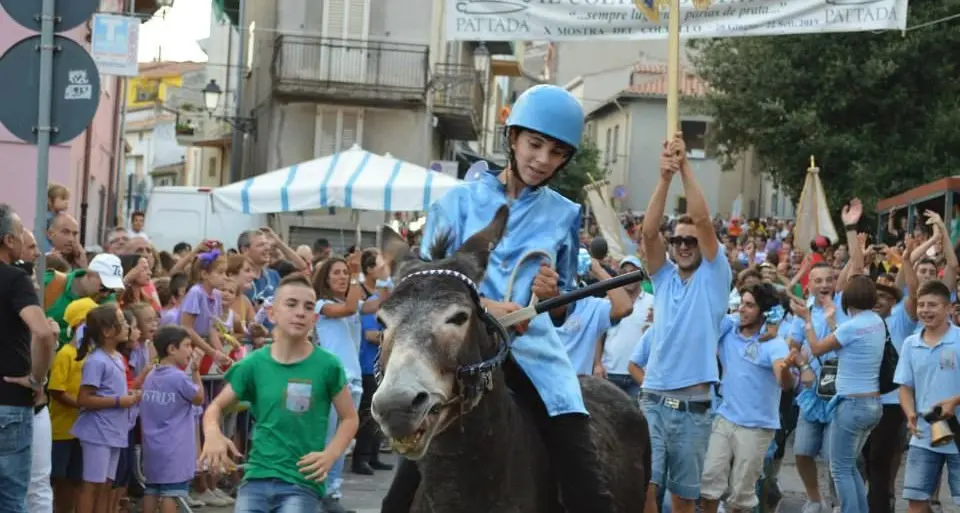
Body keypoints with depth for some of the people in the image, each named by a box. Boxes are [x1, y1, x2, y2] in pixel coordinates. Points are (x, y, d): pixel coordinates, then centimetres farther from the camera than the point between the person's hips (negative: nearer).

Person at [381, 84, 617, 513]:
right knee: (413, 476, -8)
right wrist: (485, 306, -16)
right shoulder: (461, 200, 8)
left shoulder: (565, 215, 12)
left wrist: (552, 296, -7)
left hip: (534, 349, 1)